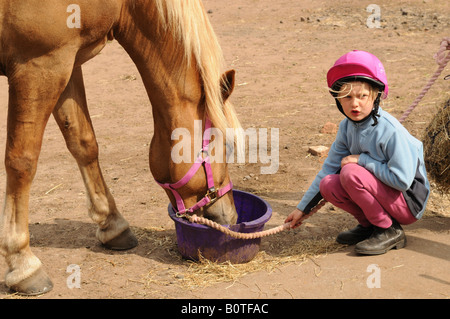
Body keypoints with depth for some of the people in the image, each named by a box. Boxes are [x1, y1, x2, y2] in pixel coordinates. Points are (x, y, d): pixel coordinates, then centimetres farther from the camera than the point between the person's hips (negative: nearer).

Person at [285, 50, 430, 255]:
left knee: (351, 173, -28)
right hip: (382, 193, 7)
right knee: (328, 185, -16)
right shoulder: (347, 127, -3)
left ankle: (390, 232, -11)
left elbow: (402, 180, -29)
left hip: (409, 202, -7)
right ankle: (369, 224, 7)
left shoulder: (390, 130, -25)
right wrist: (302, 208, 8)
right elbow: (329, 168, 6)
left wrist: (362, 159, -22)